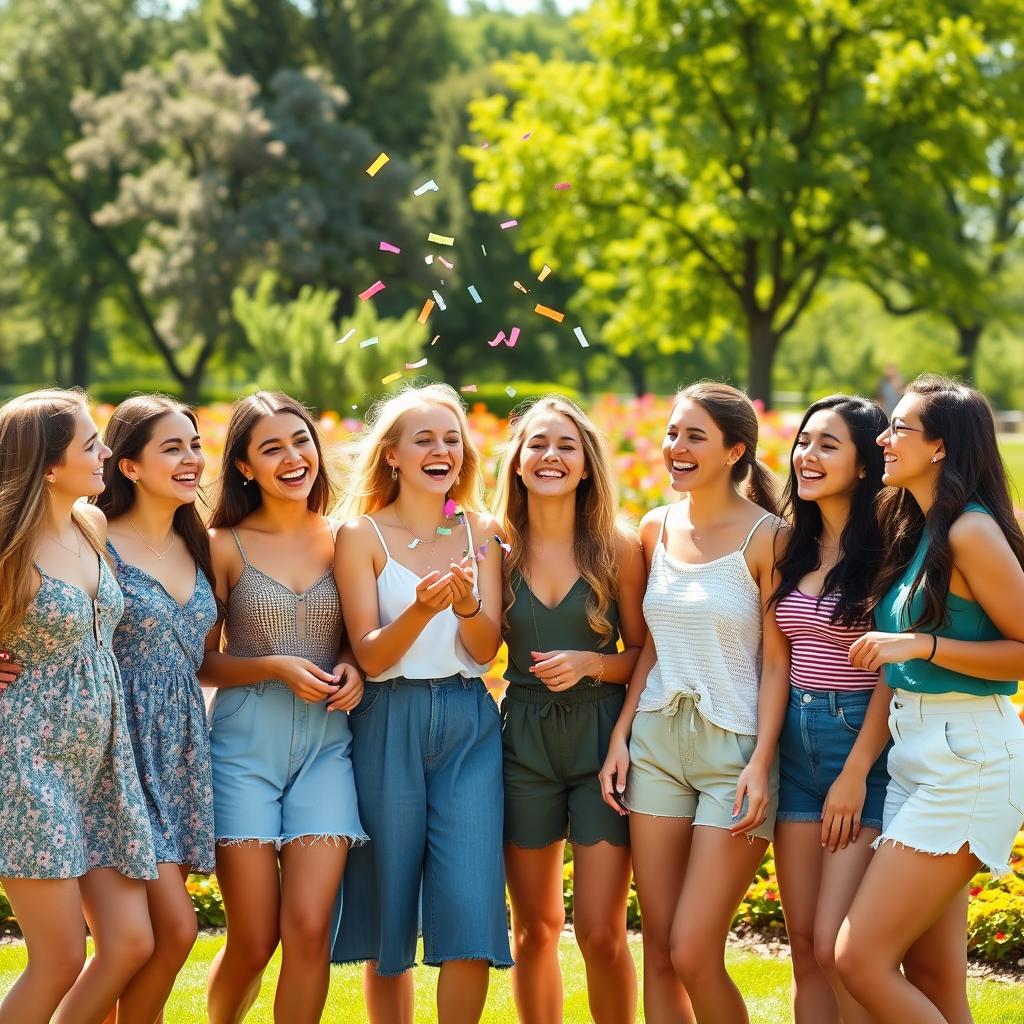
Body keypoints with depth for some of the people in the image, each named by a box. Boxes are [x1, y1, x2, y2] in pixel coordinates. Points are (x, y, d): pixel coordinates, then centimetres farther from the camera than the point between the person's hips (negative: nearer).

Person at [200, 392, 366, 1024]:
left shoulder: (343, 540, 6)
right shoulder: (225, 545, -1)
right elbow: (202, 662, 2)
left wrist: (353, 668, -4)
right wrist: (275, 668, -14)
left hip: (326, 743, 2)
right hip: (245, 742, -2)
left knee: (309, 928, -11)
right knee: (254, 941, 0)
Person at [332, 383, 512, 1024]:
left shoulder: (480, 534, 8)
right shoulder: (363, 536, 1)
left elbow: (486, 649, 1)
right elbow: (370, 655, -6)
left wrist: (468, 603, -20)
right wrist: (421, 609, -24)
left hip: (468, 727, 1)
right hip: (388, 725, -1)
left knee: (469, 908, -9)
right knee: (389, 908, 5)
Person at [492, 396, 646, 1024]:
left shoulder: (619, 549, -3)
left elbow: (642, 654, 1)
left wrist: (589, 664, -14)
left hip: (602, 737, -2)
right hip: (523, 742, 2)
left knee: (601, 932, -6)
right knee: (535, 928, 11)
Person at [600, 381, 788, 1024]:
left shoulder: (765, 536, -8)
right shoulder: (657, 529, 8)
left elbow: (777, 660, -8)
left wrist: (762, 761, -15)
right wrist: (620, 736, 6)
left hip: (734, 748, -5)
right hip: (656, 740, 5)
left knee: (693, 955, -8)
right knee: (658, 948, 6)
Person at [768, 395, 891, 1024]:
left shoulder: (886, 551, -10)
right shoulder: (797, 548, 11)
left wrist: (857, 772, -15)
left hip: (864, 743, -7)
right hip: (795, 742, 7)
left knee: (837, 949, -10)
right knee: (804, 947, 7)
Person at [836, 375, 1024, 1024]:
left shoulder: (972, 532, -13)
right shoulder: (914, 529, 14)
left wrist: (921, 644, -18)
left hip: (968, 757, -9)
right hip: (916, 751, 9)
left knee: (860, 958, -11)